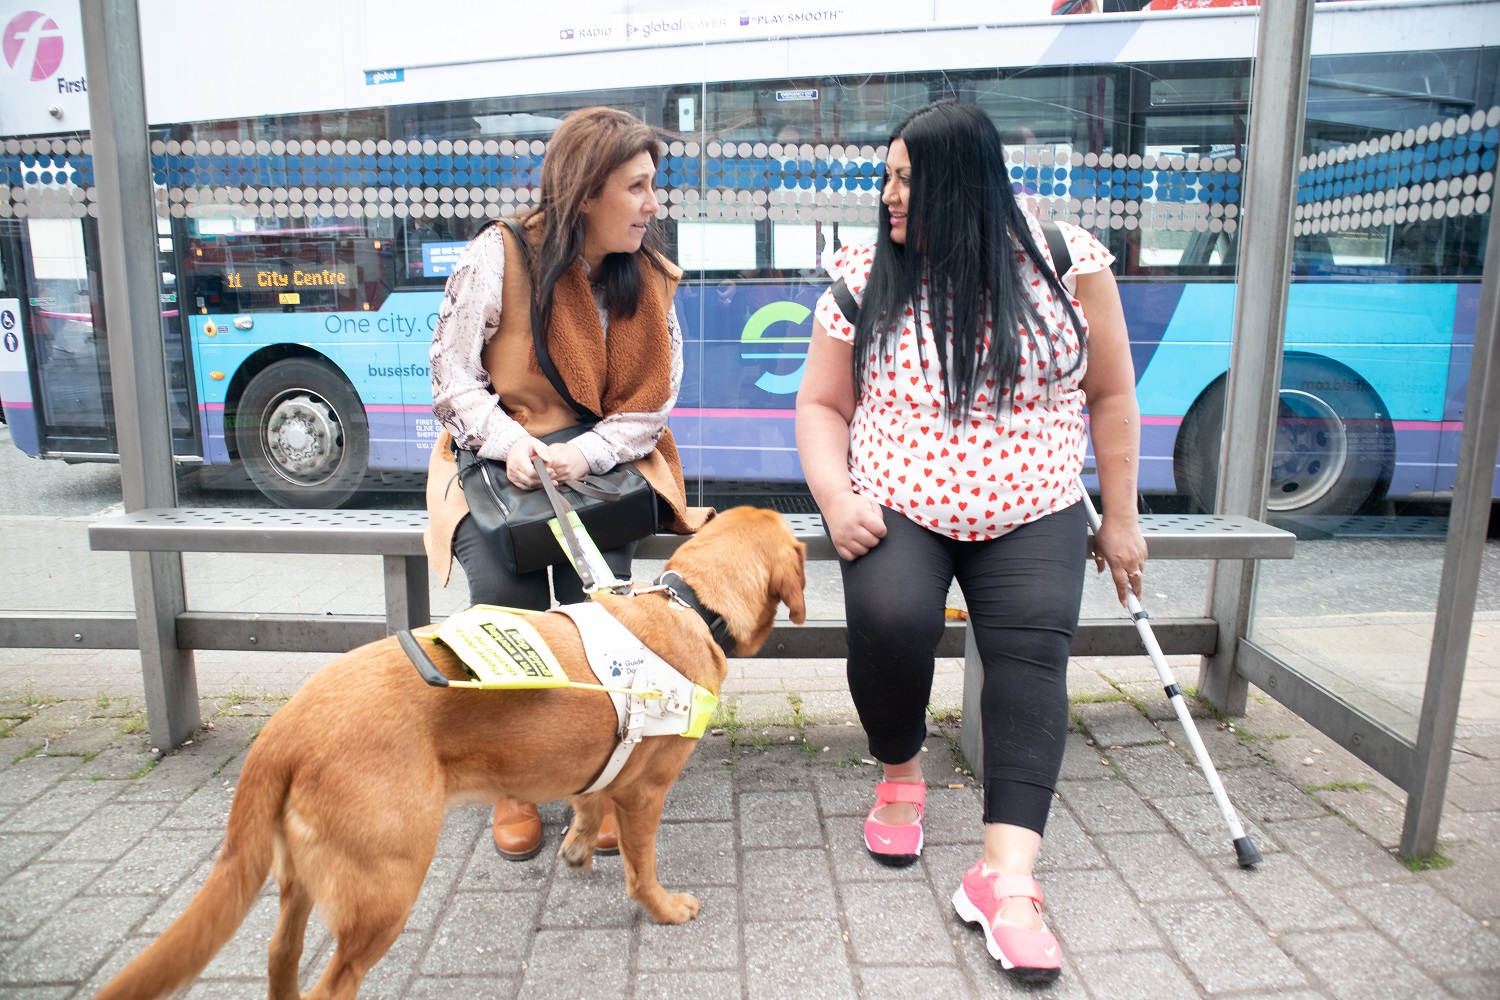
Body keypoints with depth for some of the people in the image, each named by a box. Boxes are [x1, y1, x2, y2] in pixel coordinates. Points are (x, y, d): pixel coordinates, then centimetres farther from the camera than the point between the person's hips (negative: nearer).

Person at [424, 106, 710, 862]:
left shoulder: (650, 277, 4)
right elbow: (452, 375, -3)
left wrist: (586, 453, -18)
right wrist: (508, 440, -21)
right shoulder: (497, 257, -5)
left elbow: (651, 404, 1)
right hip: (496, 465, -1)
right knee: (502, 593, -27)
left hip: (604, 466, 2)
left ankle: (599, 778, -2)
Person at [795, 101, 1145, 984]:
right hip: (895, 509, 0)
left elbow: (1111, 393, 5)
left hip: (1032, 514, 1)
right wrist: (837, 498, -13)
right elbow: (821, 404, 5)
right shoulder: (864, 279, 1)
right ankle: (901, 774, 5)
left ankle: (1005, 876, -19)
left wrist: (1121, 518, 4)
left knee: (1033, 653, -21)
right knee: (891, 616, -26)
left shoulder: (1066, 261, -1)